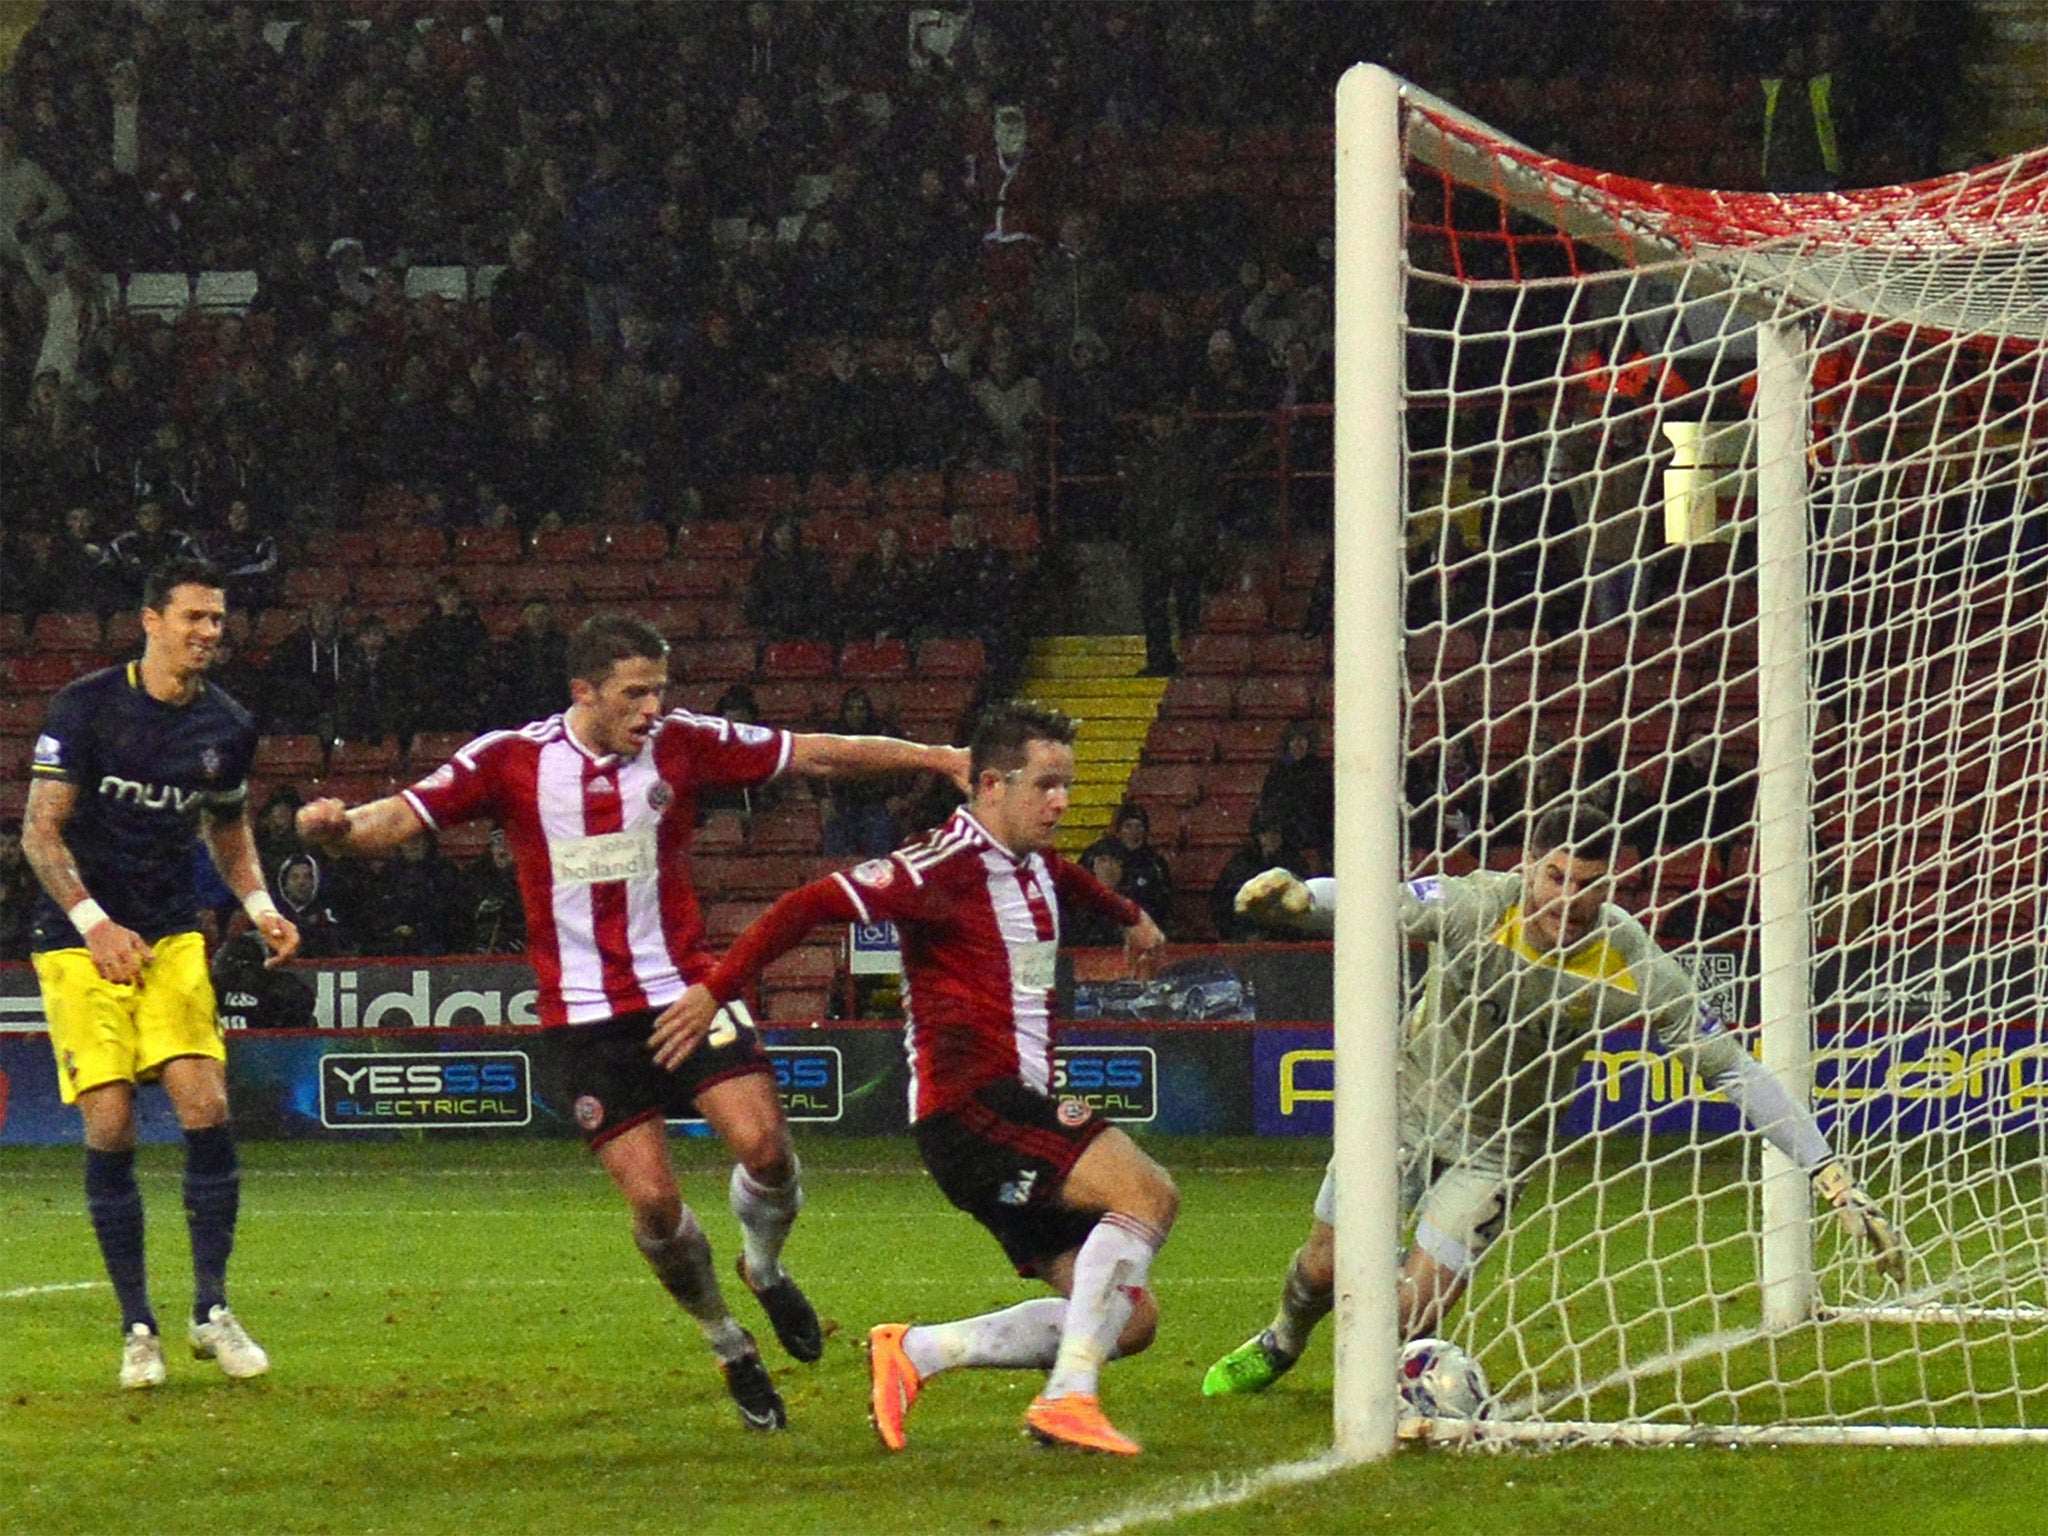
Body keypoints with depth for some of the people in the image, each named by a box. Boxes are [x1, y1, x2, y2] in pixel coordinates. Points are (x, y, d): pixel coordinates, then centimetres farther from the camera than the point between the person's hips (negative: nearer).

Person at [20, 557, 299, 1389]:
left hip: (171, 937, 3)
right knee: (109, 1127, -9)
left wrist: (259, 905, 4)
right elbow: (40, 830, -8)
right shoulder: (85, 706, -8)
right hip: (78, 940, -3)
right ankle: (137, 1328, 1)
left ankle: (211, 1311, 1)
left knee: (206, 1109, -11)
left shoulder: (227, 727, 5)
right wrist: (94, 923, -18)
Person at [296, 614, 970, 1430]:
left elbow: (819, 754, 2)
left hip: (685, 987, 1)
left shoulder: (683, 744, -2)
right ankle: (728, 1344, 16)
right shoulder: (511, 760, -5)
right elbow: (400, 818, -7)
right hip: (590, 1016, -1)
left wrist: (943, 759, 0)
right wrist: (337, 828, -29)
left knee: (763, 1143, -18)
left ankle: (764, 1266, 16)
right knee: (653, 1198, -9)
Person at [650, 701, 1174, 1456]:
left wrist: (1129, 914, 63)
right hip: (971, 1105, -9)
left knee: (1129, 1319, 2)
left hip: (1020, 1108, 9)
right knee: (1147, 1192, -26)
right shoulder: (949, 864, -11)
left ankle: (914, 1351, 3)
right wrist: (716, 990, -21)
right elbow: (816, 905, -17)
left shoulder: (1031, 864, 17)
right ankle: (1068, 1398, -29)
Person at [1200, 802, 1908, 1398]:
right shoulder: (1479, 906, -27)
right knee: (1325, 1268, 11)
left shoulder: (1631, 965, -25)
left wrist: (1832, 1177, -23)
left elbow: (1733, 1067, -20)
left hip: (1497, 1148, 0)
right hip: (1409, 1100, 0)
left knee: (1414, 1312, -10)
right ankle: (1281, 1344, 48)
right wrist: (1296, 897, -63)